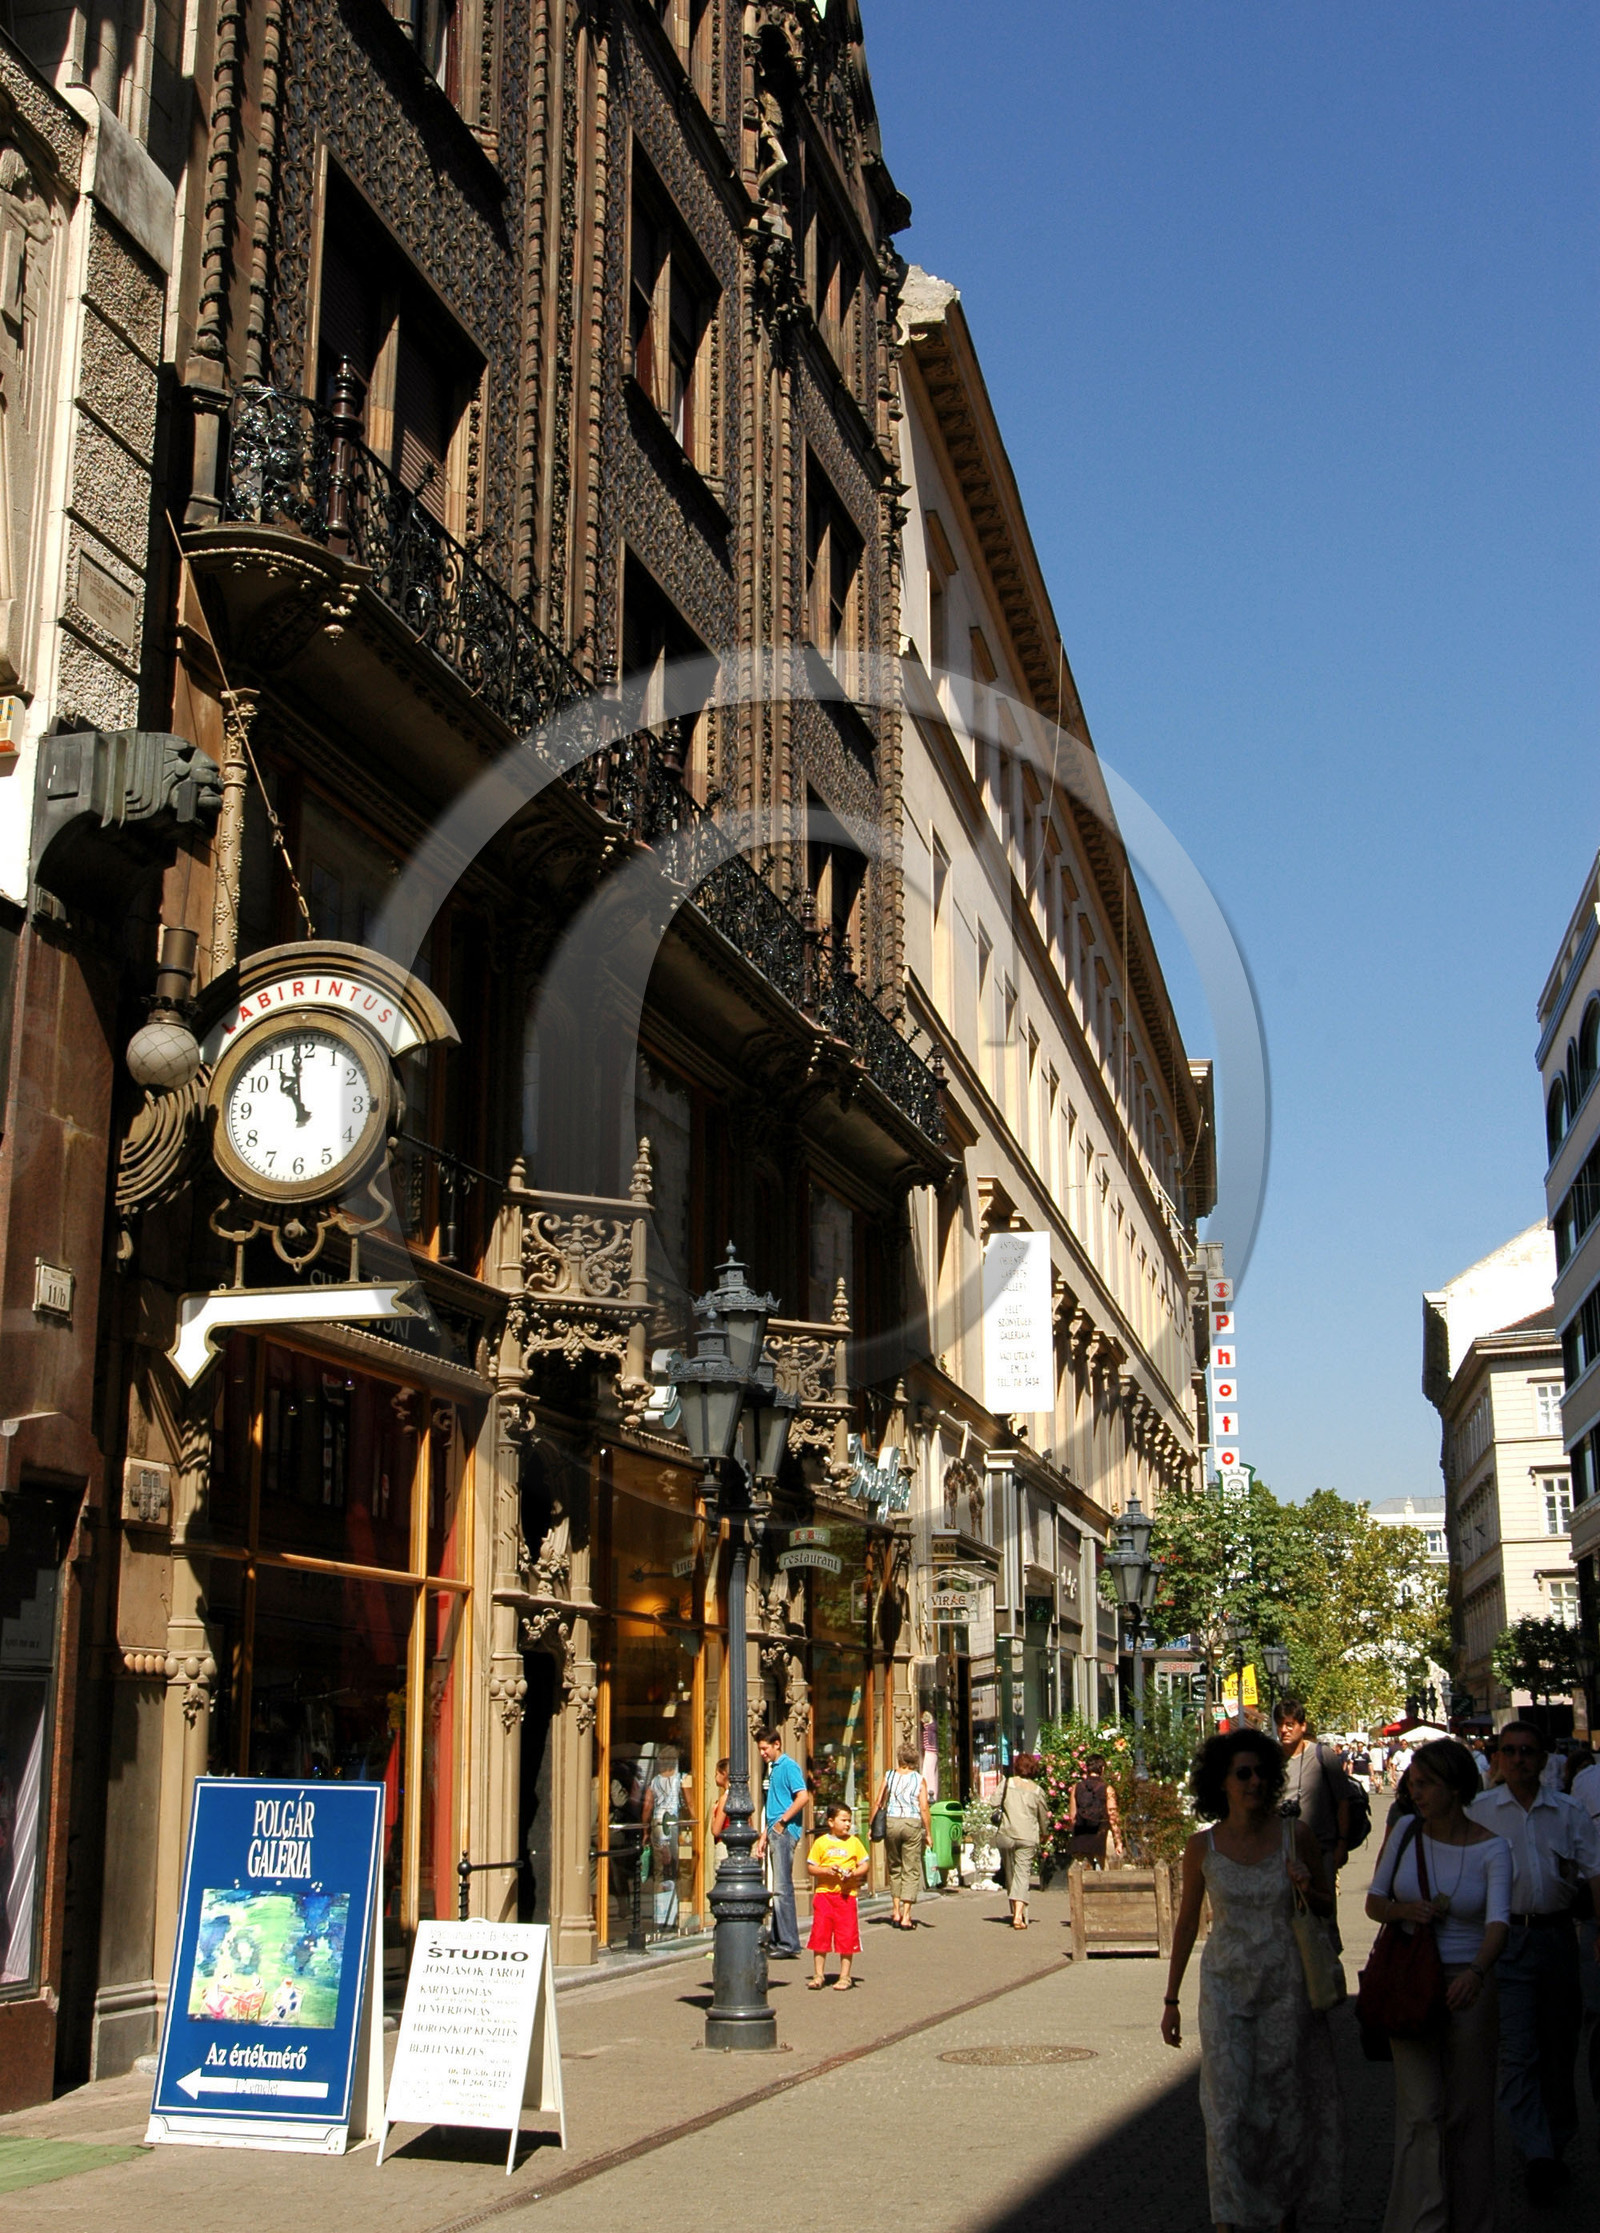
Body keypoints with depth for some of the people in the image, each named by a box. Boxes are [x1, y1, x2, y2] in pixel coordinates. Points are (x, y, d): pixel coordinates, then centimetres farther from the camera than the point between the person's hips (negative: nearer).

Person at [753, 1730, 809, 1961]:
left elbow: (803, 1797, -19)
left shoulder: (788, 1766, -8)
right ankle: (778, 1941, 14)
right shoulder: (772, 1769, 20)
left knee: (782, 1888, -11)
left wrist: (782, 1821, -14)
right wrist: (764, 1837, 19)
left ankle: (789, 1944, -10)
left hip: (785, 1831, -10)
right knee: (779, 1888, 11)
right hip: (775, 1832, 10)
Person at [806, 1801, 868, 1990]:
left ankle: (845, 1976, 11)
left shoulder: (854, 1842, 6)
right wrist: (826, 1870, -14)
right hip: (824, 1892, 0)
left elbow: (864, 1865, 8)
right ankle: (818, 1975, 12)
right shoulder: (821, 1843, 2)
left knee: (847, 1937, 1)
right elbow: (811, 1866, 3)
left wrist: (853, 1873, -11)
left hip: (847, 1894, 0)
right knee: (820, 1934, 1)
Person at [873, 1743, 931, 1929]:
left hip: (891, 1822, 2)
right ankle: (906, 1917, -2)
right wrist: (929, 1834, 1)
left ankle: (896, 1912, 17)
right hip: (912, 1823, -2)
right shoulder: (919, 1780, 0)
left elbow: (879, 1803, 4)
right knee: (911, 1871, 3)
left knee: (894, 1867, 18)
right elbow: (924, 1809, -5)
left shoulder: (889, 1776, 5)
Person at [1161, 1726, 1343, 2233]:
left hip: (1287, 1986, 0)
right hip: (1226, 1986, 0)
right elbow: (1187, 1922, 7)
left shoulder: (1296, 1837, -5)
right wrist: (1171, 1999, 10)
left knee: (1287, 2101, 6)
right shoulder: (1203, 1845, -4)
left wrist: (1307, 1890, -16)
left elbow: (1329, 1908, 8)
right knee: (1229, 2106, -6)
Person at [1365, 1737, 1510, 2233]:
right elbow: (1373, 1902, 8)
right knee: (1421, 2110, -4)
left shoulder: (1491, 1850, -8)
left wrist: (1475, 1972, -41)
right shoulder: (1406, 1832, 0)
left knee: (1467, 2112, 6)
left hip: (1468, 1985, -1)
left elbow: (1497, 1921, -22)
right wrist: (1403, 1909, -15)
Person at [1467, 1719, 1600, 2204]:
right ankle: (1537, 2154, -12)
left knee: (1559, 2049, 10)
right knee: (1517, 2050, -10)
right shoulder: (1479, 1810, 2)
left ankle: (1556, 2147, 25)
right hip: (1505, 1938, -2)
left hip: (1556, 1933, 2)